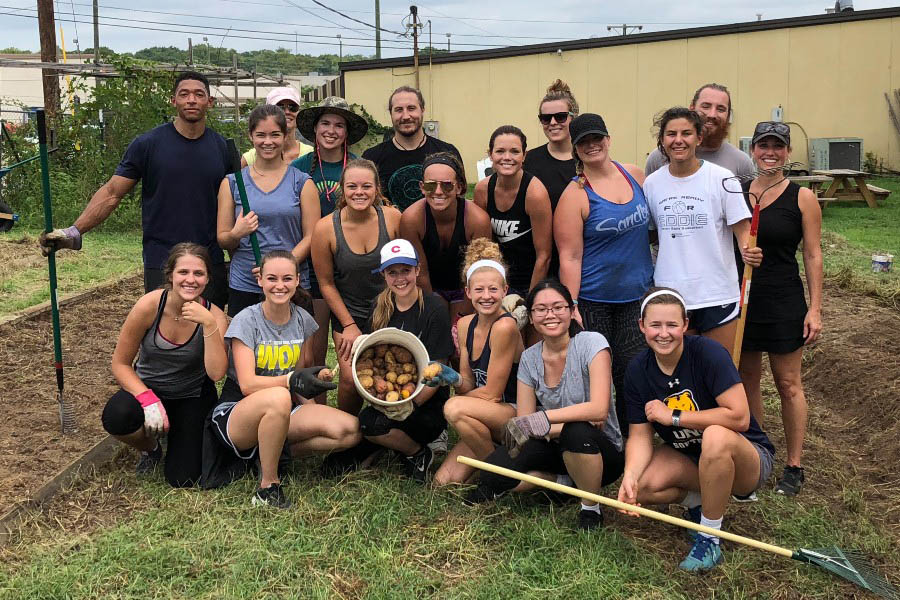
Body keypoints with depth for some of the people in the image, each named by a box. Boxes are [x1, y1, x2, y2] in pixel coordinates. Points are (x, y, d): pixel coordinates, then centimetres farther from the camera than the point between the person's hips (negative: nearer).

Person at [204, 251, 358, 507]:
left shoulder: (303, 320, 4)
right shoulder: (246, 321, -11)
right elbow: (247, 384, -21)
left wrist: (317, 416, -6)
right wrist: (292, 380, -38)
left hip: (282, 416, 5)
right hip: (235, 414, -5)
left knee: (350, 430, -19)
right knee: (278, 397, -40)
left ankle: (270, 451, -2)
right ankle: (268, 486, -20)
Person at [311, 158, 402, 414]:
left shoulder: (392, 218, -13)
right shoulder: (326, 228, -16)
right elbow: (326, 283, -4)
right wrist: (349, 325, -4)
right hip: (349, 315, -1)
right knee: (352, 379, -14)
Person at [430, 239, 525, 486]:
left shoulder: (505, 327, -21)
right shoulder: (465, 324, 3)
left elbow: (492, 393, -17)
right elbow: (469, 384, 5)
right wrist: (453, 378, -17)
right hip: (487, 416, 7)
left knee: (455, 408, -31)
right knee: (444, 481, -5)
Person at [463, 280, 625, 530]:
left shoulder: (592, 343, -15)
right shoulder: (529, 358, -1)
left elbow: (599, 410, -27)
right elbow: (524, 424, -6)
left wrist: (542, 418, -33)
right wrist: (579, 418, -19)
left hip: (601, 451, -3)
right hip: (556, 450, 4)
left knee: (577, 433, -39)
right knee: (494, 474, -22)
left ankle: (591, 509, -11)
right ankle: (561, 481, 6)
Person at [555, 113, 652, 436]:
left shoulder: (635, 175, 6)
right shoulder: (575, 194, -9)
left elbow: (650, 221, 21)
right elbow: (570, 257, -12)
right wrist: (571, 309, -17)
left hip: (637, 295, 4)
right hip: (592, 302, -4)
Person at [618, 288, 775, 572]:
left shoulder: (708, 352, -22)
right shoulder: (638, 370, -7)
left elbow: (739, 417, -29)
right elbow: (639, 435, -8)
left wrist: (673, 416, -24)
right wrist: (630, 476, -28)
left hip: (747, 458, -4)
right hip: (687, 458, 5)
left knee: (715, 436, -39)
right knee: (640, 487, -24)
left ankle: (709, 540, -18)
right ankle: (697, 500, 10)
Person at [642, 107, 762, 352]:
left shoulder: (721, 178, -5)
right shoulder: (651, 183, 5)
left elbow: (742, 230, -4)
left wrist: (748, 250, -25)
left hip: (718, 294, -2)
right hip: (669, 295, 3)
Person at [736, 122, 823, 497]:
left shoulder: (802, 198, -3)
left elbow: (813, 256, -3)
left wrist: (815, 309, -7)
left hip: (784, 301, -3)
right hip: (742, 298, 3)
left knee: (788, 383, 5)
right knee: (747, 379, 10)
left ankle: (794, 466, 16)